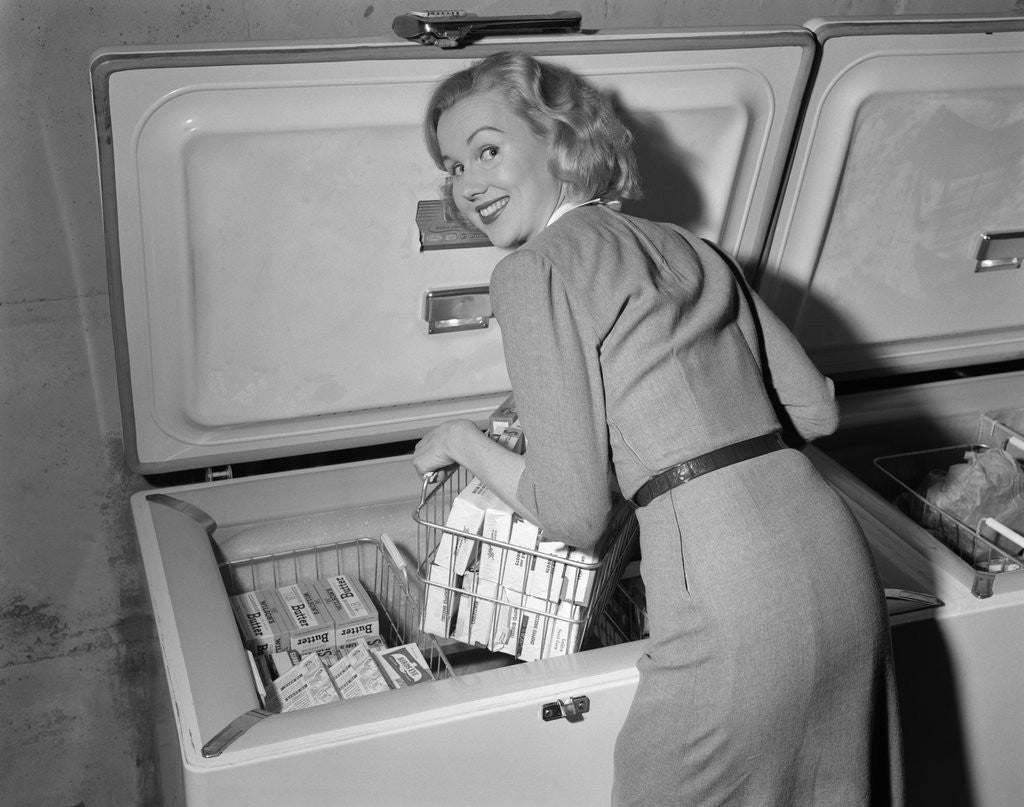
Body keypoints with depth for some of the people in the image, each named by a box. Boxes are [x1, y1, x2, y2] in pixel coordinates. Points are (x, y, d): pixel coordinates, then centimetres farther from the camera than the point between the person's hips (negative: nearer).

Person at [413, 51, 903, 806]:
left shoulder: (536, 270, -5)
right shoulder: (686, 246, 15)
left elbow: (574, 514, -8)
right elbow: (815, 409, 16)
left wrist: (464, 444, 8)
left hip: (735, 602, -7)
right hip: (835, 557, 7)